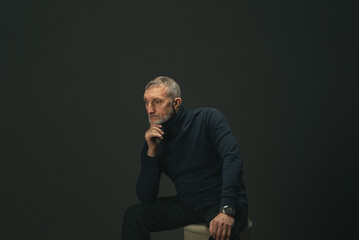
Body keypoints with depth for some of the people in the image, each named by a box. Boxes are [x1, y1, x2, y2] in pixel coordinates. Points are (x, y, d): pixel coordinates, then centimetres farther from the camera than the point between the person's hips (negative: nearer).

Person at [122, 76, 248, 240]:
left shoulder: (209, 118, -11)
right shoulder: (154, 140, 2)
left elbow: (232, 158, -25)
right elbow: (146, 197, -2)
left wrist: (227, 210, -36)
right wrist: (151, 152, -14)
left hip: (220, 202, -5)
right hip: (187, 204, 5)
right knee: (134, 215, -11)